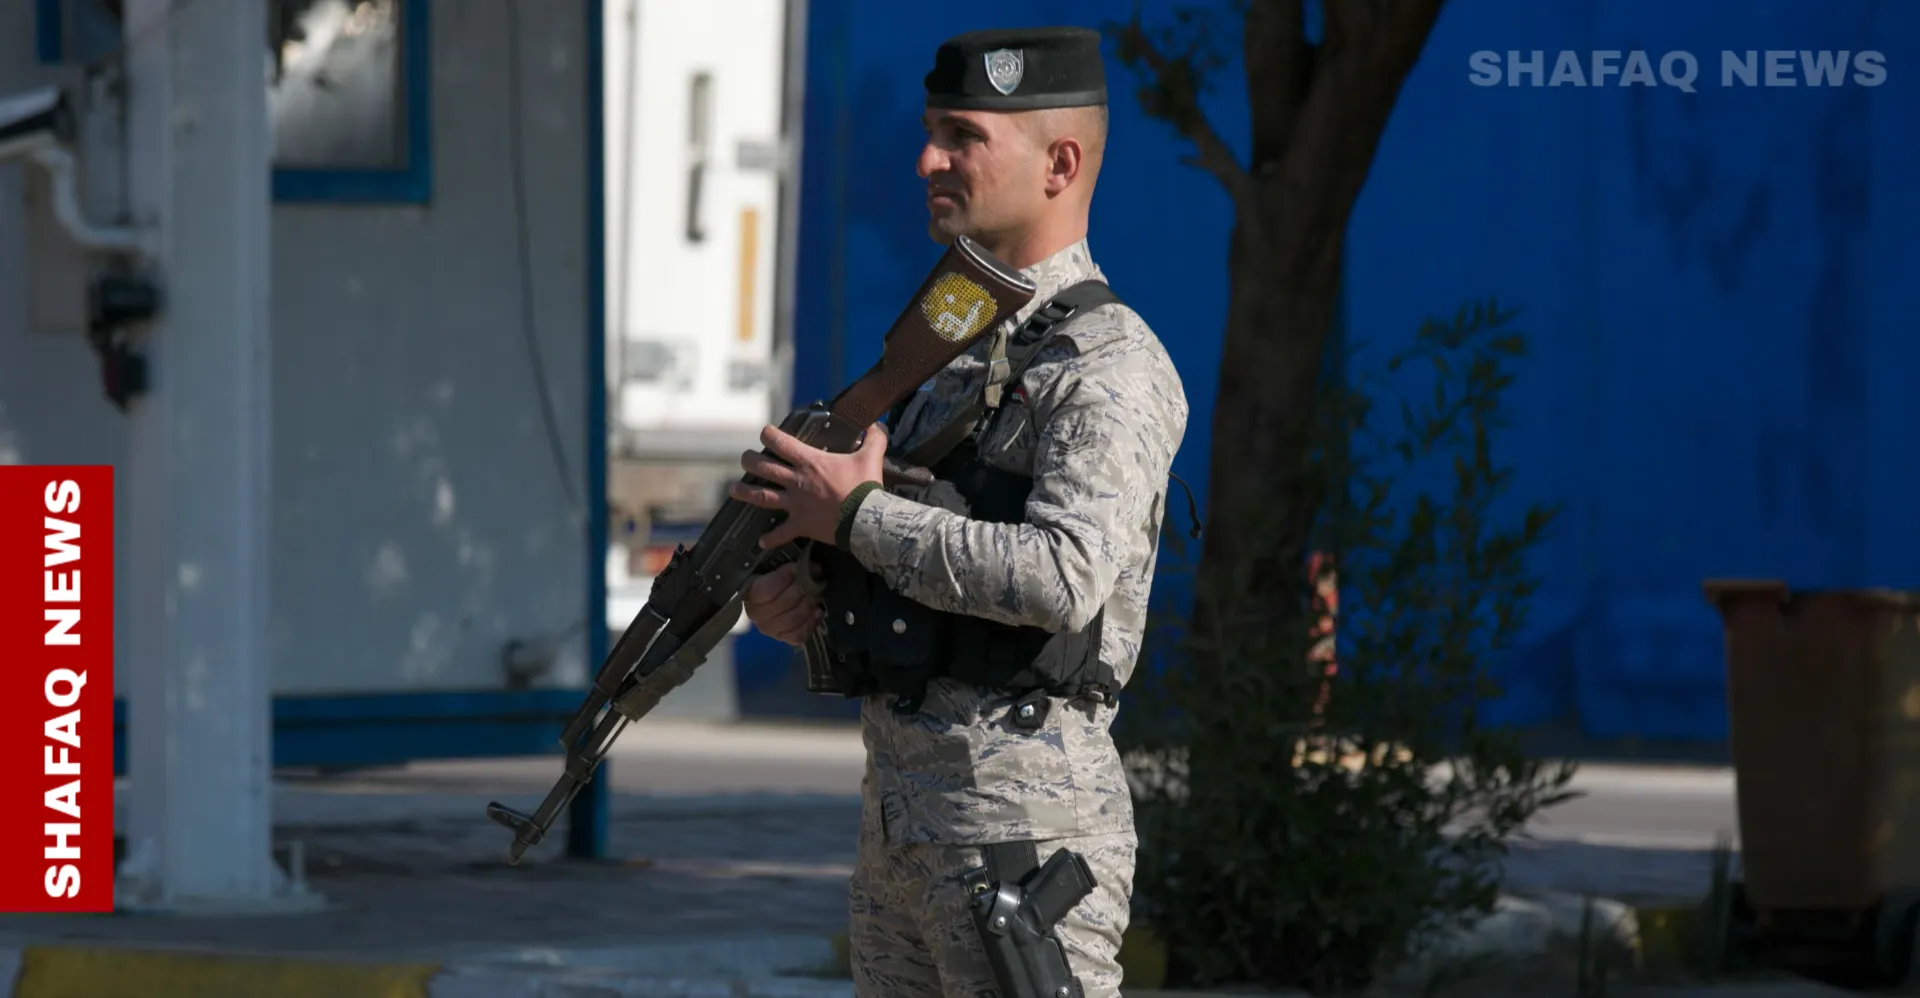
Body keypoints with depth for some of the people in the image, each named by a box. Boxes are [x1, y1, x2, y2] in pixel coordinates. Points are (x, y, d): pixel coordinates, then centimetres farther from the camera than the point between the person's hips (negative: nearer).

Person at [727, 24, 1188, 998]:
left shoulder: (1108, 367, -11)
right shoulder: (951, 346, 17)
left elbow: (1063, 578, -27)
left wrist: (856, 512, -17)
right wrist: (790, 596, 2)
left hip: (1020, 816, -9)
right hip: (898, 810, 9)